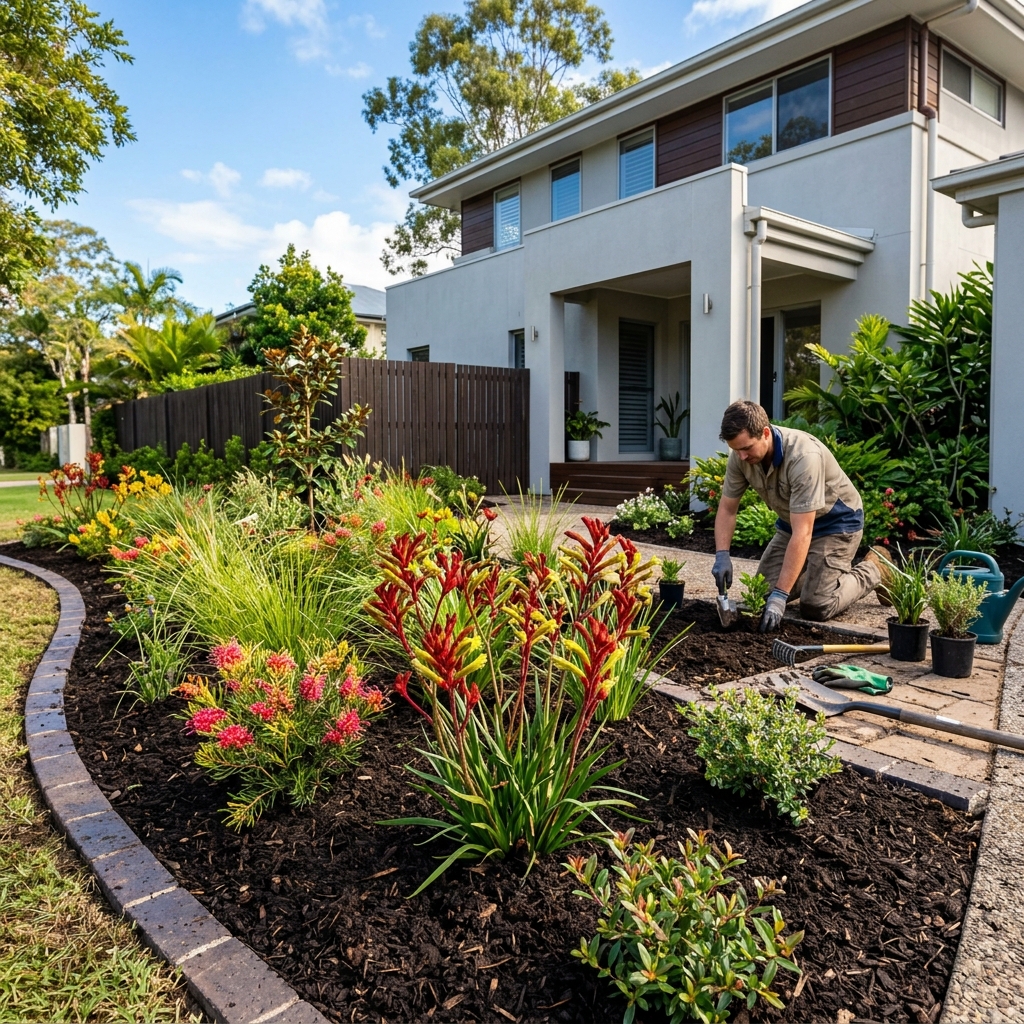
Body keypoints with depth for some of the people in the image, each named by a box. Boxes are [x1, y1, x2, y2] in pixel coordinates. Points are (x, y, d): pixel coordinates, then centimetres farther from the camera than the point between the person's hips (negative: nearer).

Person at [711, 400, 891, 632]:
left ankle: (873, 569, 10)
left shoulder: (803, 456, -37)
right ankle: (818, 569, 24)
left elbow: (802, 533, -38)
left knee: (815, 607, -16)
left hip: (836, 522, -6)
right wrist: (722, 555, -22)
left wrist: (780, 595, -40)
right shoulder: (741, 455, -17)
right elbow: (727, 509, -6)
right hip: (792, 521, 6)